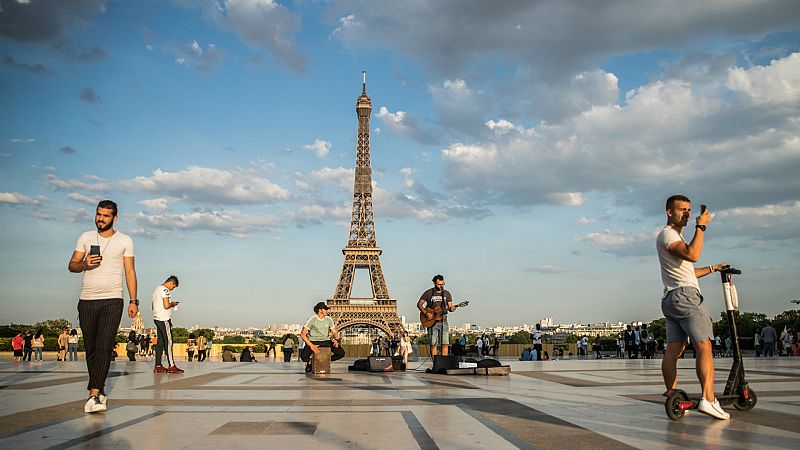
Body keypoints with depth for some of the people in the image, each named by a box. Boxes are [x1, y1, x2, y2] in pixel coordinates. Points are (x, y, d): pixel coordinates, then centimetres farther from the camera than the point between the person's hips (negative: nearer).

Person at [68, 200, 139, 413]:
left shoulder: (124, 240, 6)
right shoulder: (86, 237, 11)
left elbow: (130, 271, 5)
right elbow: (72, 265, 10)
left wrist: (133, 301, -2)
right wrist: (84, 264, -14)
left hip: (112, 300, -3)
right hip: (87, 300, 3)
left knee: (104, 348, -13)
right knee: (91, 349, 6)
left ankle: (94, 395, -17)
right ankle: (99, 392, 18)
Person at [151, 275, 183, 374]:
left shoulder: (157, 289, 20)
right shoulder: (165, 290, -11)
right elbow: (166, 305, -20)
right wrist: (172, 304, 0)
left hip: (157, 318, 10)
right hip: (164, 319, -10)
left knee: (160, 342, 8)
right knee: (168, 342, -9)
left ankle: (158, 366, 7)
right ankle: (171, 366, -10)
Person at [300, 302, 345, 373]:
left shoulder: (329, 319, 3)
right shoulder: (312, 319, -12)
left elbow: (335, 332, 12)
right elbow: (302, 334, -15)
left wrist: (335, 340, -11)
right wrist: (311, 346, -25)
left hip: (325, 341, 4)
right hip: (313, 341, -4)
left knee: (341, 353, -14)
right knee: (304, 356, -32)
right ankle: (310, 362, 7)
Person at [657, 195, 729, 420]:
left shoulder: (676, 237, 30)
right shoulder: (667, 234, -4)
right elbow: (692, 255, -22)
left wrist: (712, 268, 33)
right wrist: (701, 226, -14)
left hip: (672, 299, 10)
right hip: (684, 295, -10)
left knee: (673, 350, 5)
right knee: (704, 346, -17)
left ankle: (672, 398, 5)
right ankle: (708, 399, -26)